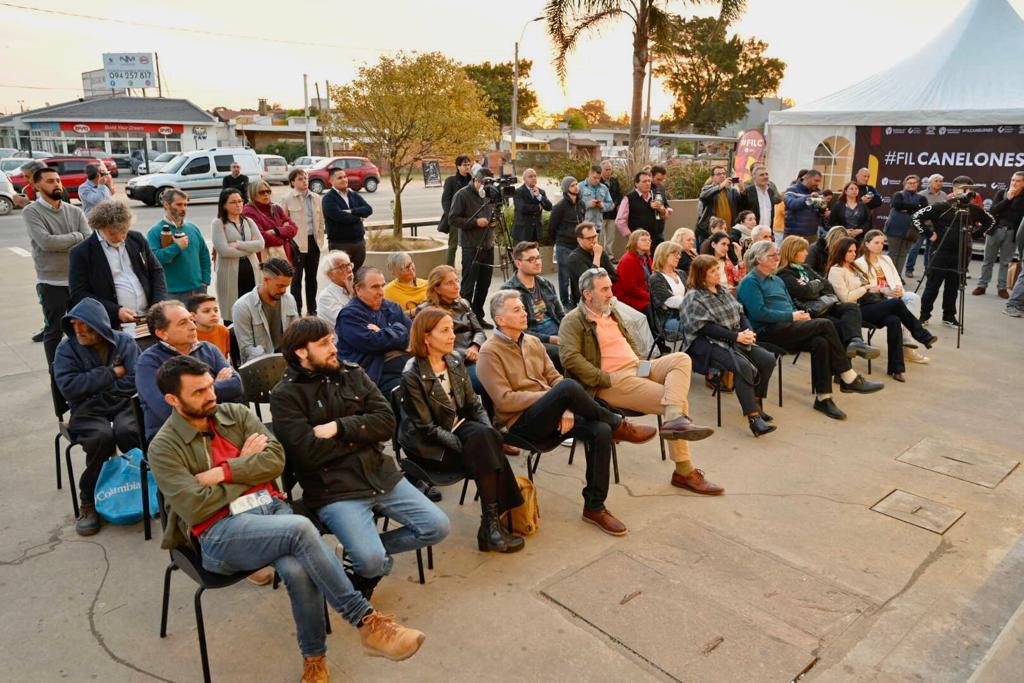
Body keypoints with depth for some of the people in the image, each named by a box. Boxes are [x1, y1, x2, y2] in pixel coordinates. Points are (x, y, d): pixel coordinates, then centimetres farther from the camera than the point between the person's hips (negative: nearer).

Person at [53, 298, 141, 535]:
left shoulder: (124, 342, 1)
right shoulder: (67, 349, 0)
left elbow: (134, 381, -10)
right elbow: (69, 387, -14)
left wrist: (92, 388, -11)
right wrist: (111, 373, -12)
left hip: (124, 405, 0)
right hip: (88, 411, 0)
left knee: (127, 431, -33)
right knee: (101, 436, -32)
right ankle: (88, 501, -12)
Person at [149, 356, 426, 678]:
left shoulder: (236, 413, 12)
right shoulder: (164, 448, -1)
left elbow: (275, 459, 1)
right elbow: (195, 508, -12)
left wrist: (222, 473, -9)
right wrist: (246, 466, -3)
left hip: (271, 506, 4)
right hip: (220, 533, -4)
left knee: (297, 569, -30)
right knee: (301, 529, -33)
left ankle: (314, 656, -6)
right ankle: (366, 622, -25)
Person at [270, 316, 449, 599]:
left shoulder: (353, 373, 9)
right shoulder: (285, 395, -6)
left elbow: (386, 422, -1)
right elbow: (308, 453, -16)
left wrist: (340, 428, -14)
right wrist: (361, 433, -6)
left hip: (382, 475, 5)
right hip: (333, 490, -5)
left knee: (438, 526, -2)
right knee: (372, 561, -23)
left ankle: (370, 548, 17)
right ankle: (366, 556, 15)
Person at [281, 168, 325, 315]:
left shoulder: (317, 198, 10)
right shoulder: (288, 199, -4)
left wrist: (320, 238, 9)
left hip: (313, 241, 5)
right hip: (297, 243, -5)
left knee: (312, 277, 12)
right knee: (297, 278, -1)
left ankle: (312, 310, 21)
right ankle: (296, 311, 6)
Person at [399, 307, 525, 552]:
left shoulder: (455, 361, 3)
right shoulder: (412, 375, -18)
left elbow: (473, 403, 7)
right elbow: (427, 428, -18)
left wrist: (489, 431, -10)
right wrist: (465, 445, -22)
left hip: (457, 428, 6)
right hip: (428, 446, -6)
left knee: (490, 436, -25)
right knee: (483, 449, -27)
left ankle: (493, 523, -22)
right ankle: (491, 525, -19)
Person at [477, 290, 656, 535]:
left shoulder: (533, 342, 15)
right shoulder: (490, 353, -6)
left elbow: (554, 378, 11)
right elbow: (504, 401, -14)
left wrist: (566, 408, -9)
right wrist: (549, 395, -12)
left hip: (549, 417, 7)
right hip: (519, 423, -7)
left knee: (600, 431, -20)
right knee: (568, 386, -32)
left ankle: (594, 507, -7)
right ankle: (619, 426, -7)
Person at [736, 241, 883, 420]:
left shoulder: (777, 280, 26)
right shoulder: (749, 282, -2)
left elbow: (790, 306, 26)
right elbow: (759, 313, -15)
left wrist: (800, 315, 2)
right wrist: (792, 316, -13)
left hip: (786, 327, 8)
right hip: (768, 332, -8)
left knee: (820, 342, -24)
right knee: (825, 325, -21)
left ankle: (823, 398, -21)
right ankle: (849, 379, -13)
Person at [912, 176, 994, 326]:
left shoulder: (974, 209, 4)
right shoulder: (941, 207, -9)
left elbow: (990, 221, 19)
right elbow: (917, 217, -9)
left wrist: (974, 233, 7)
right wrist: (929, 234, -9)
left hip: (960, 255, 4)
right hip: (940, 253, -4)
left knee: (953, 287, 11)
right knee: (932, 286, 1)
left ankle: (949, 317, 20)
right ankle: (924, 315, 10)